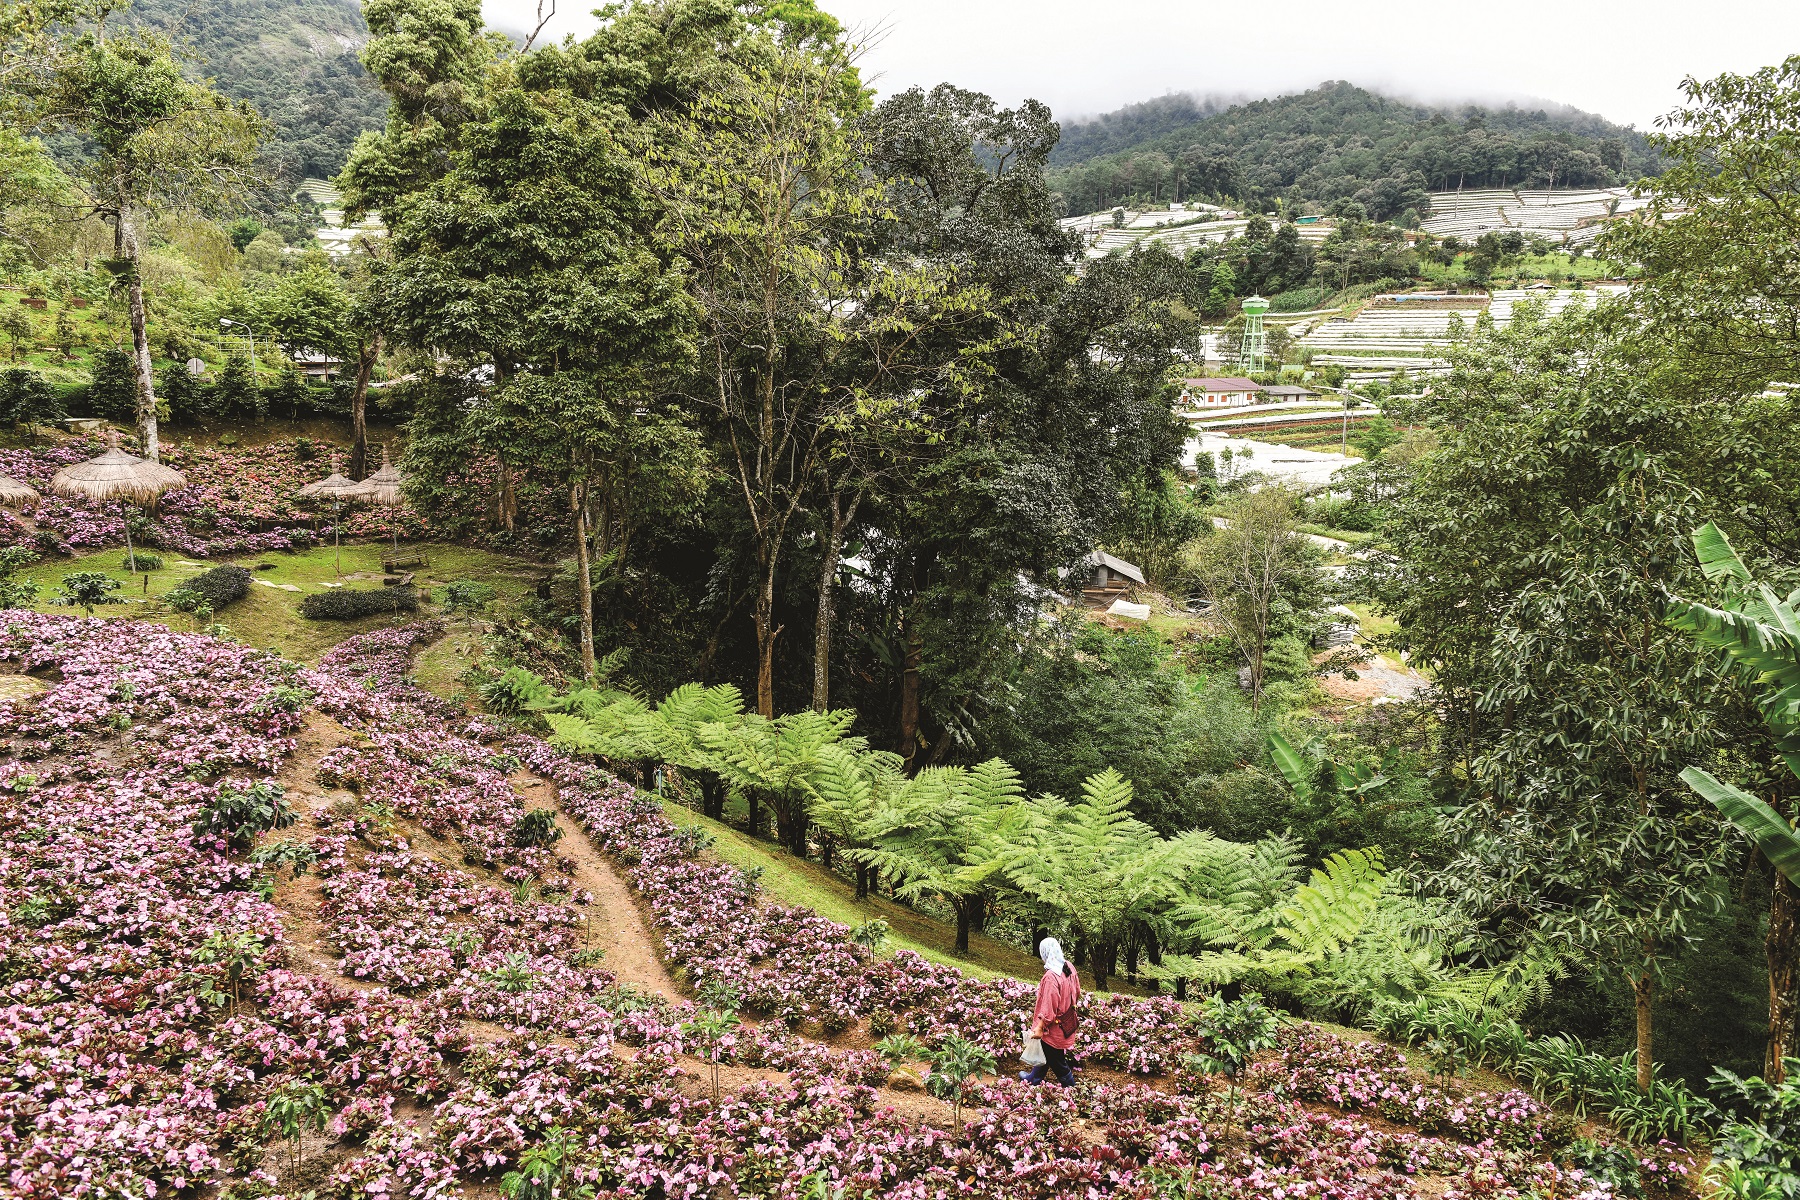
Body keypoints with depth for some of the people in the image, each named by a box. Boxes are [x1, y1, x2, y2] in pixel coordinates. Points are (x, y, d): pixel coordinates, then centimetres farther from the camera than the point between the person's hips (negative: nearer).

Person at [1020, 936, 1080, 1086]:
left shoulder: (1051, 976, -29)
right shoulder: (1069, 968, -5)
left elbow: (1048, 1007, -27)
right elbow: (1077, 993, 8)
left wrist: (1040, 1028, -19)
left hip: (1055, 1027, -8)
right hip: (1067, 1022, 8)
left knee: (1056, 1060, 12)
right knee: (1044, 1053, 26)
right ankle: (1034, 1078, 42)